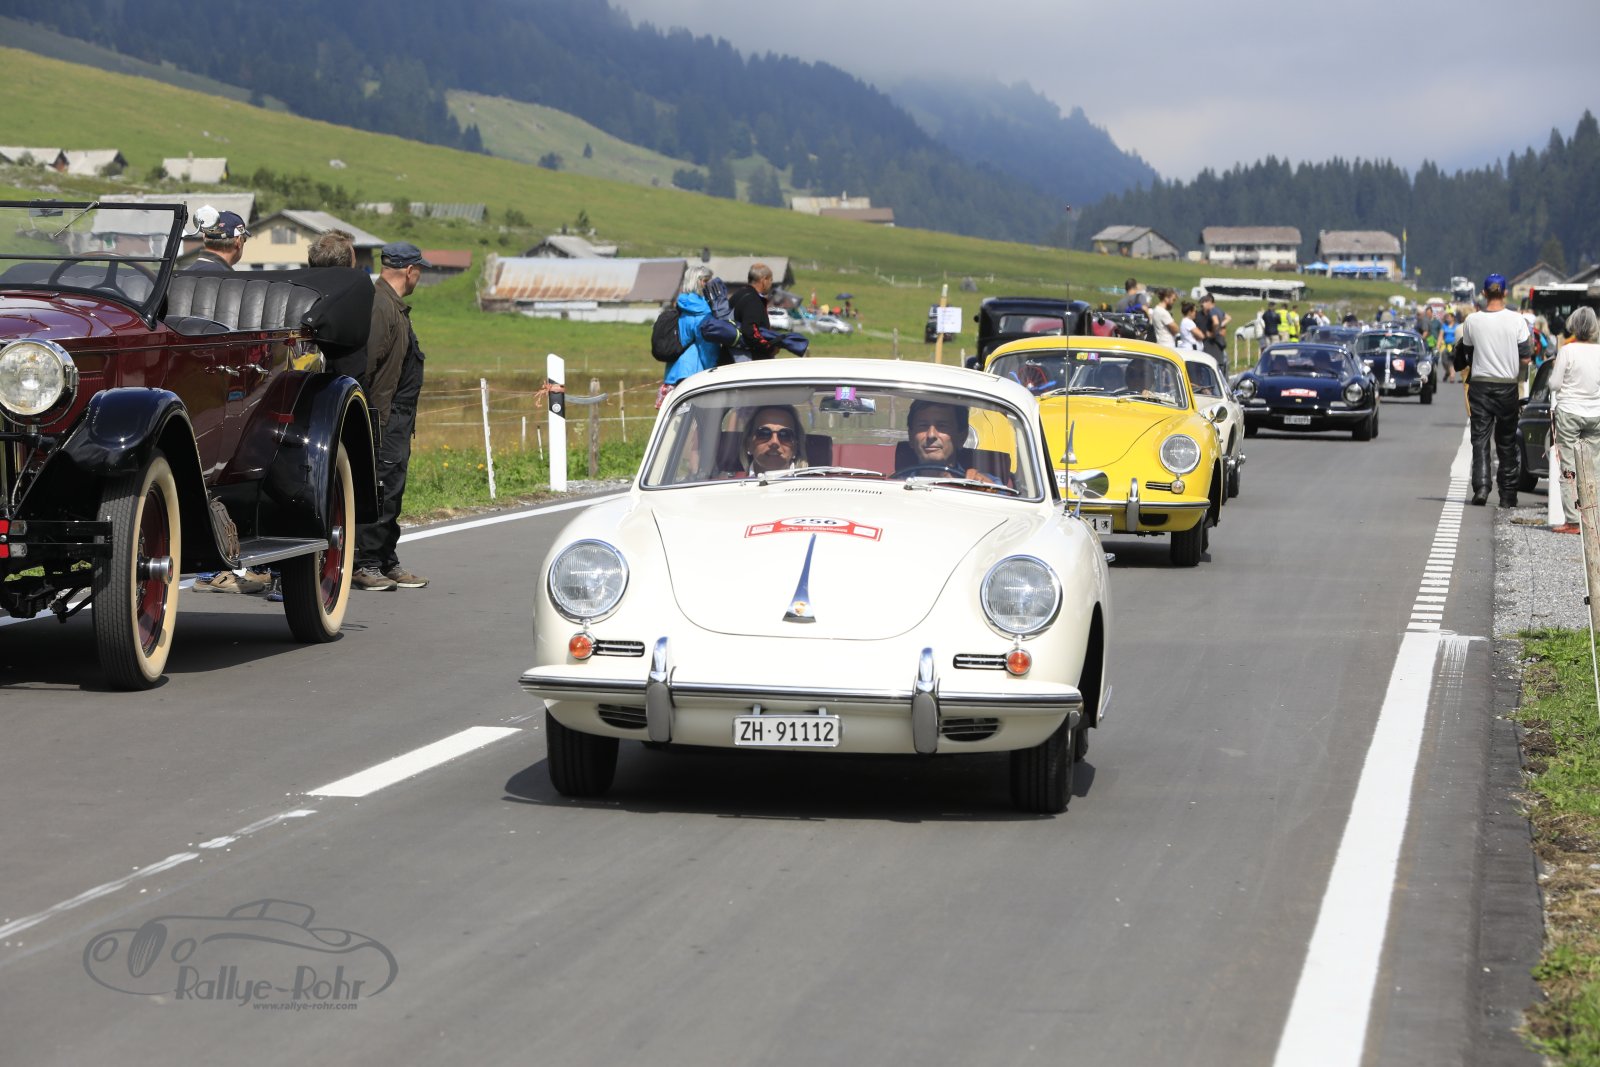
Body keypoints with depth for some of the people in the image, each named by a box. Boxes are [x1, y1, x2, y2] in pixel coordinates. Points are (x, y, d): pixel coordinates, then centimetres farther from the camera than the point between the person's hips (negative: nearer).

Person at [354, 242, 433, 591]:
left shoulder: (394, 306, 18)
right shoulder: (380, 306, -17)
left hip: (397, 417, 11)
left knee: (391, 489, 15)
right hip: (383, 418, -11)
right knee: (379, 490, -9)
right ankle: (364, 564, -4)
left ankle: (387, 563, 23)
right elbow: (366, 365, -23)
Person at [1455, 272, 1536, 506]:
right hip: (1507, 387, 0)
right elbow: (1525, 358, -6)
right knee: (1507, 443, 10)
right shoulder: (1517, 320, -8)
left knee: (1480, 439, 3)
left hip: (1480, 386, 0)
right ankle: (1507, 494, 13)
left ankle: (1481, 486, -14)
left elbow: (1466, 355, 5)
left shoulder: (1472, 321, -5)